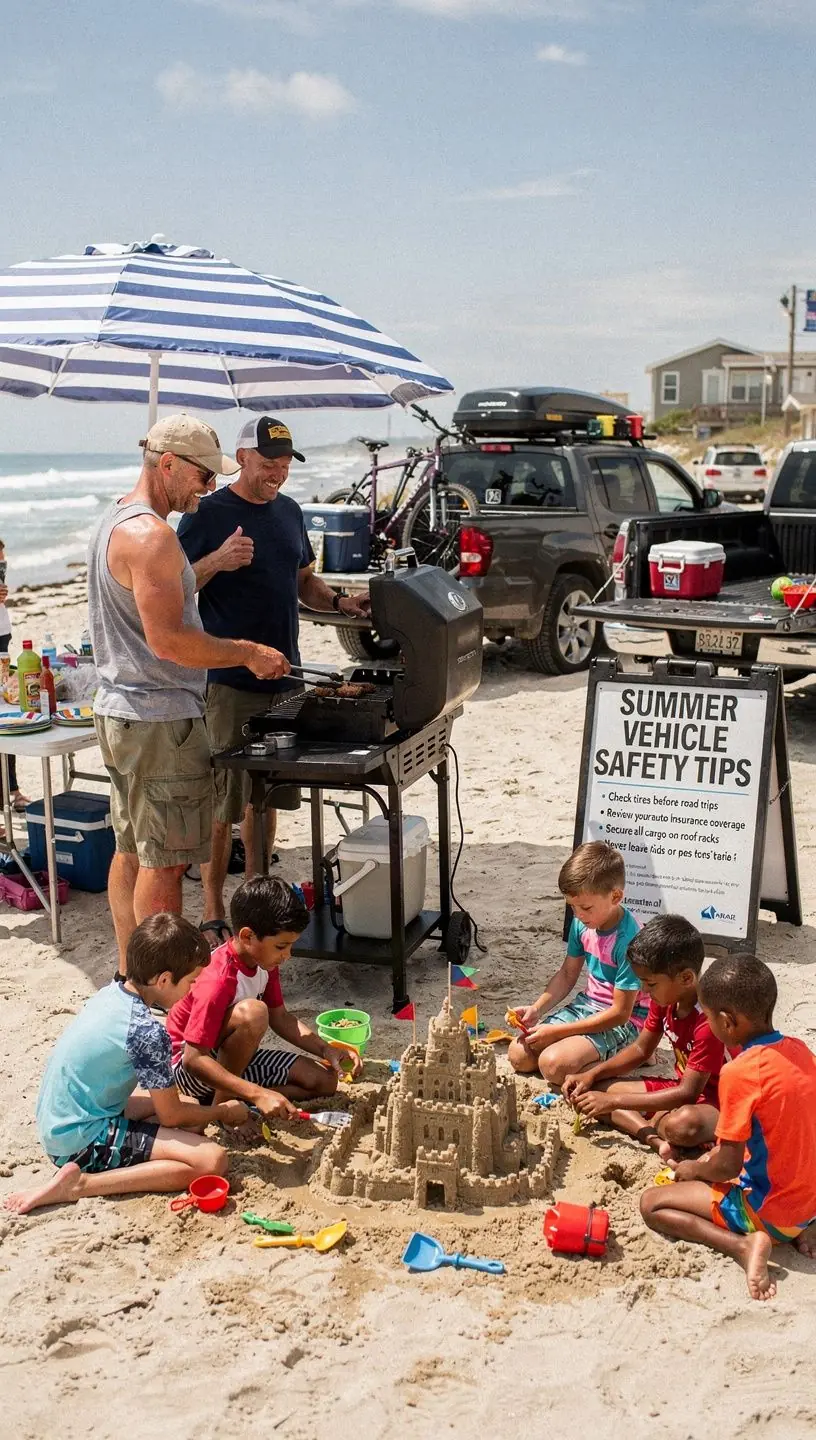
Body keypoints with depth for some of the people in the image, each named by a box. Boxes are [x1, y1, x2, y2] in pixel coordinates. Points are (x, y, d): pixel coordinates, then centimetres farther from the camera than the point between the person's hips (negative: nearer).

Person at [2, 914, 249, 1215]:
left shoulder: (110, 992, 2)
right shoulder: (148, 1033, -23)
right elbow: (172, 1117, -10)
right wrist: (222, 1112, 8)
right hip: (82, 1141, -10)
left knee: (190, 1107, 20)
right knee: (213, 1160, -18)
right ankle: (80, 1183, -16)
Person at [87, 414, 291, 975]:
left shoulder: (115, 522, 14)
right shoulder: (151, 534, -20)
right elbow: (167, 640, -24)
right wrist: (248, 652, -14)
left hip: (120, 712, 11)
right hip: (160, 721, -11)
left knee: (132, 851, 17)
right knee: (163, 863, -2)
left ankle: (131, 975, 27)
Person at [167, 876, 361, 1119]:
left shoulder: (263, 960, -5)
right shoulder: (218, 980, -31)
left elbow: (280, 1018, 8)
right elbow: (194, 1060, -33)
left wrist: (326, 1050, -6)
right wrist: (258, 1094, -38)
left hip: (233, 1058, 9)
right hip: (188, 1069, -9)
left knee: (325, 1081, -1)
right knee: (252, 1012, -35)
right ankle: (221, 1104, -17)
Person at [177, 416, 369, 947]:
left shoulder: (289, 511, 13)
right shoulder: (208, 515, -7)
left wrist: (340, 602, 5)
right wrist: (216, 562, -26)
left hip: (283, 676, 7)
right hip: (228, 681, -7)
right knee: (222, 803, -2)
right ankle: (214, 916, 7)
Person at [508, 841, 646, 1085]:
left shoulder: (629, 940, -28)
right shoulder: (582, 923, -6)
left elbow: (620, 1013, -24)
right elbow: (567, 974, 10)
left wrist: (556, 1031, -21)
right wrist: (536, 1009, -7)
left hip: (624, 1020, -8)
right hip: (588, 1004, 8)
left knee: (554, 1065, -27)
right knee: (519, 1055, -4)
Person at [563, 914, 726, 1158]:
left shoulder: (710, 1019, -29)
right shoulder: (664, 999, -4)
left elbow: (688, 1092, -27)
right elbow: (641, 1049, 11)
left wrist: (614, 1101, -27)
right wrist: (591, 1075, -4)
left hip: (714, 1102, -9)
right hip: (681, 1088, 9)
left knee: (683, 1124, -45)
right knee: (594, 1088, -5)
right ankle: (654, 1137, -22)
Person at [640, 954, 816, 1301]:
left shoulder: (740, 1072, -24)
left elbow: (727, 1166, -19)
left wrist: (695, 1169, 2)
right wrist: (717, 1154, 15)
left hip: (769, 1211, -8)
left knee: (651, 1203, 2)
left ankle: (743, 1244, -12)